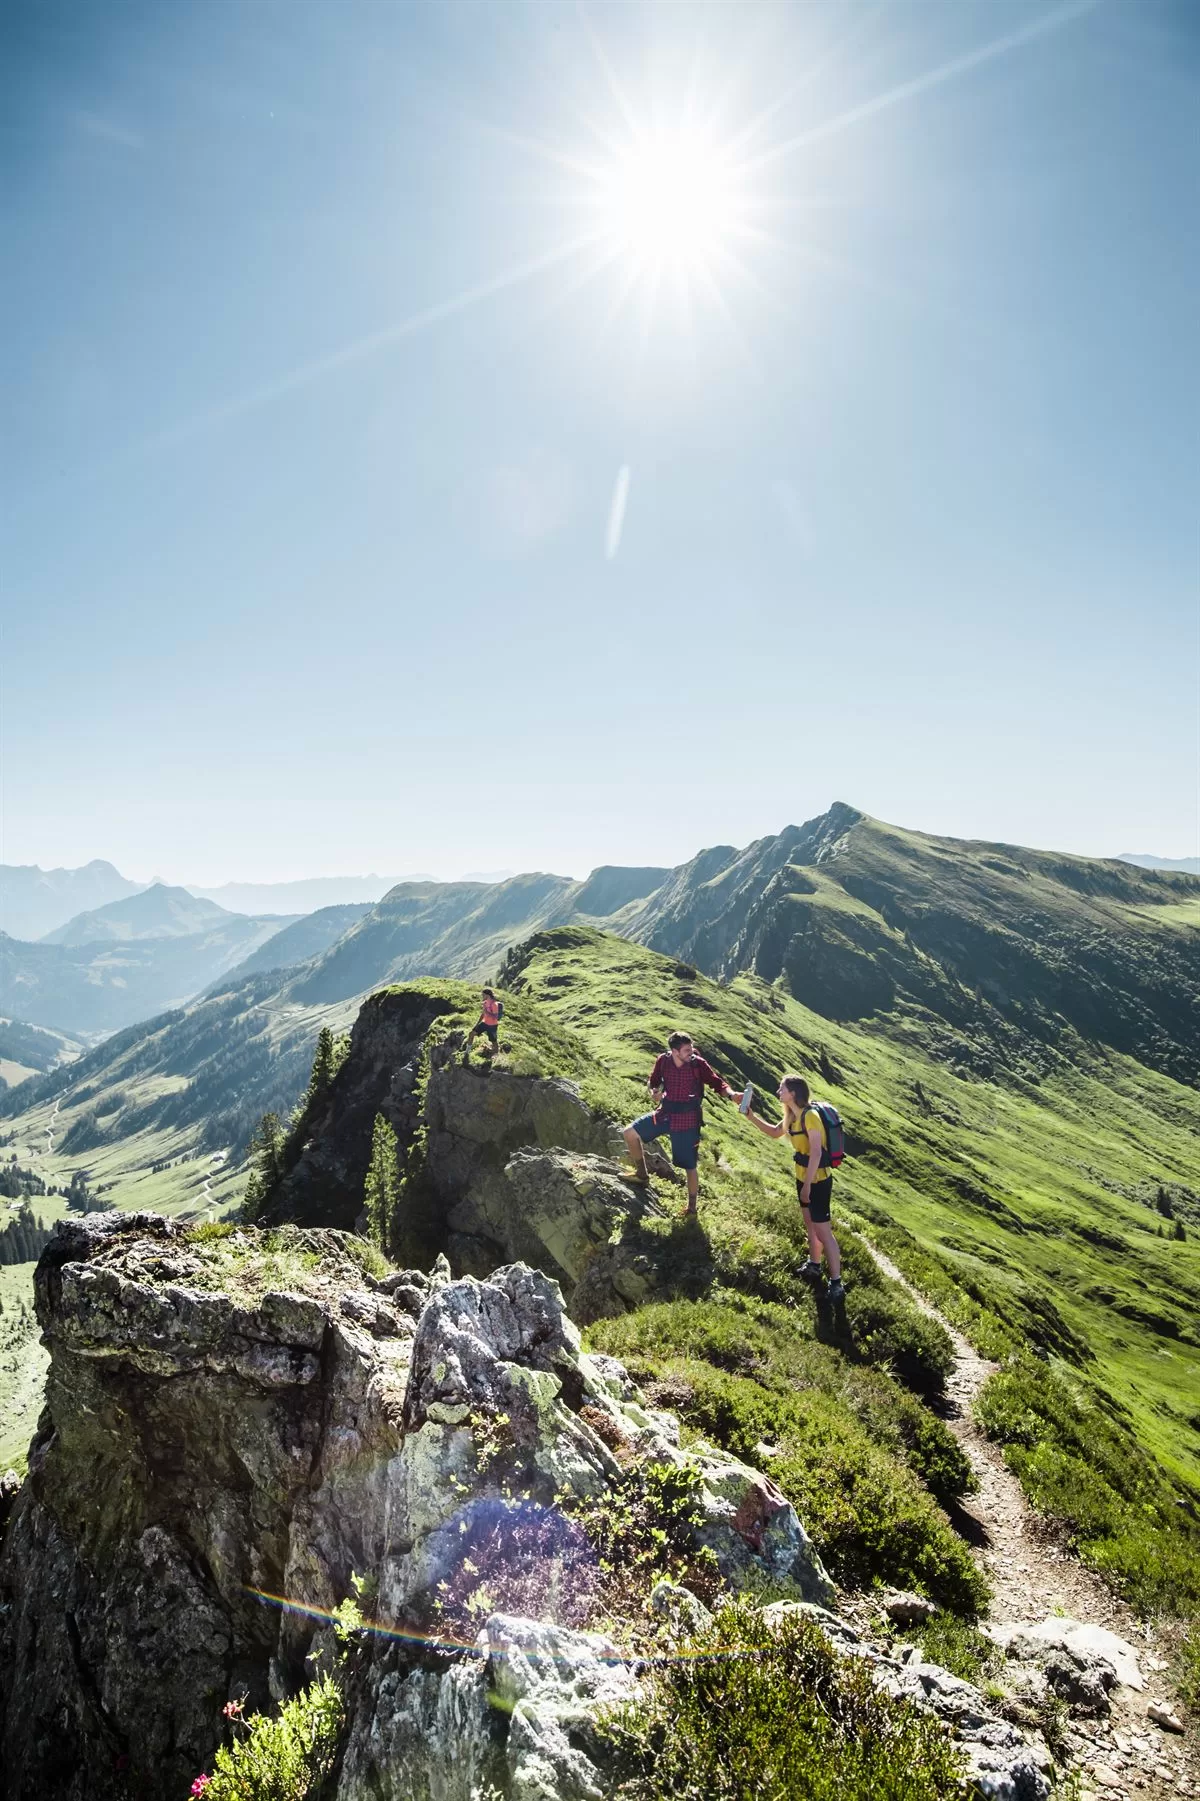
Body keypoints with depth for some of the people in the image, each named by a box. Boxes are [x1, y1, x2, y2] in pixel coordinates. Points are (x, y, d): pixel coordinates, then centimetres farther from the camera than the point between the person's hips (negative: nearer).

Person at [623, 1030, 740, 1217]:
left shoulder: (698, 1064, -15)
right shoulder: (663, 1061, -7)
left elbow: (717, 1082, -13)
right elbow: (653, 1081, 8)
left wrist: (732, 1094, -32)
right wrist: (653, 1092, -14)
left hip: (687, 1119, -4)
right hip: (665, 1113, 4)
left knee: (689, 1166, 4)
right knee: (630, 1132, 0)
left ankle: (692, 1207, 24)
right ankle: (642, 1174, 20)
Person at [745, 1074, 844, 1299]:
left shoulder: (810, 1116, -26)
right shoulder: (793, 1116, 3)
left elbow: (816, 1153, -29)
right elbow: (775, 1132, 21)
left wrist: (807, 1185, -26)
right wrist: (751, 1116, 10)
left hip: (818, 1180, -9)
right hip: (804, 1178, 9)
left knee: (823, 1231, -3)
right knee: (810, 1224, 23)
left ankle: (836, 1283, 5)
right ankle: (814, 1265, 40)